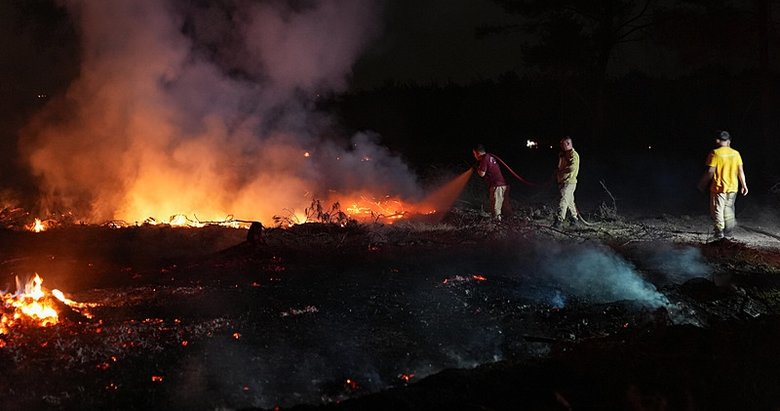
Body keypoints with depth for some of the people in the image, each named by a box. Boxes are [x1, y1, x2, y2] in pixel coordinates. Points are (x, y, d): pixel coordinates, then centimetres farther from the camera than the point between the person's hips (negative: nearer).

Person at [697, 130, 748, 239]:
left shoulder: (715, 153, -12)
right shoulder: (735, 153, 3)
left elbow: (710, 171, -14)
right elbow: (740, 171, 3)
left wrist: (702, 184, -3)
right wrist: (744, 185, 11)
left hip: (718, 187, -5)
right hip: (733, 187, 5)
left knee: (717, 210, 2)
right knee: (728, 209, 18)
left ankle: (719, 232, -2)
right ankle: (729, 230, 17)